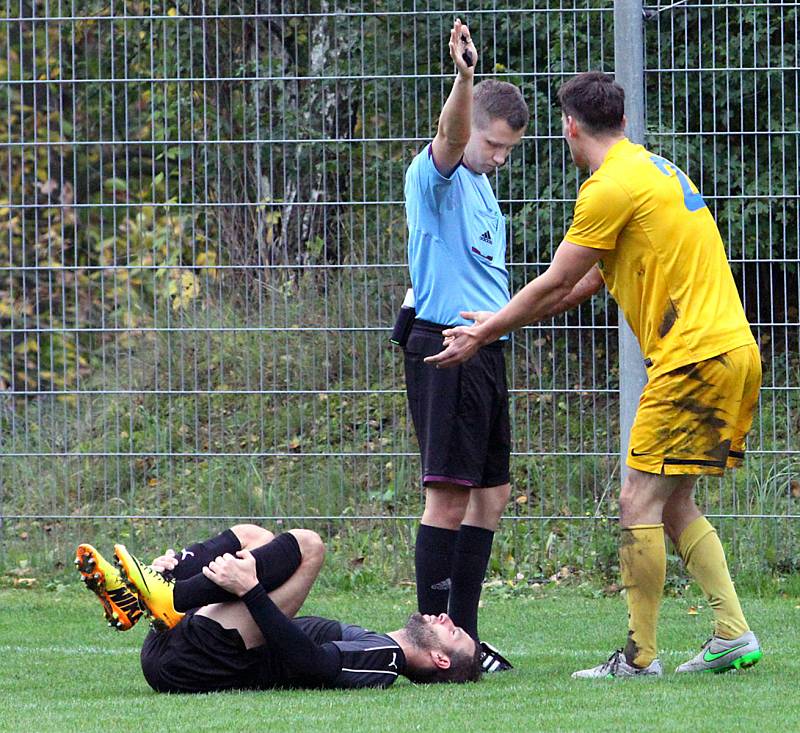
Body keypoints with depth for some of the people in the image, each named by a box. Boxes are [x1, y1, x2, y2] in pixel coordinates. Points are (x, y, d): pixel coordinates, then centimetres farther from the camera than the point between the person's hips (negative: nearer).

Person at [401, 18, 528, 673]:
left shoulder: (481, 186, 19)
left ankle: (462, 635, 18)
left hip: (485, 348, 9)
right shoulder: (435, 175, -8)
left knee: (491, 494, 11)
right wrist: (465, 76, -49)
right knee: (449, 494, -11)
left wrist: (494, 313, 13)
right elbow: (450, 137, -31)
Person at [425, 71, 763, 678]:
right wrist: (504, 322, 27)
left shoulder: (610, 188, -10)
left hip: (694, 357, -10)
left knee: (641, 502, -7)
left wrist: (484, 335, 7)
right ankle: (733, 634, 9)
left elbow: (554, 286, -5)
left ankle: (640, 657, -7)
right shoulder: (654, 169, 20)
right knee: (676, 505, 14)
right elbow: (586, 284, 25)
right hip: (734, 350, 10)